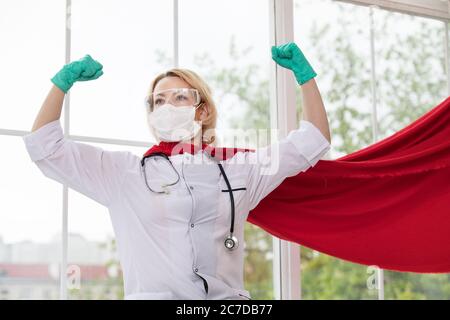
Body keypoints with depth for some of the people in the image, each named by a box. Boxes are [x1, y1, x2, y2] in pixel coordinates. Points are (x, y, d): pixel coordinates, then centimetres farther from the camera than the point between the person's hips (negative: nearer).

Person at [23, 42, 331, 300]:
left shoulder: (237, 168, 15)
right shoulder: (124, 172, 11)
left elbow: (311, 141, 19)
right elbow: (44, 145, 12)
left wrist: (304, 73, 13)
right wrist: (64, 81, 3)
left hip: (228, 296, 2)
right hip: (152, 293, -1)